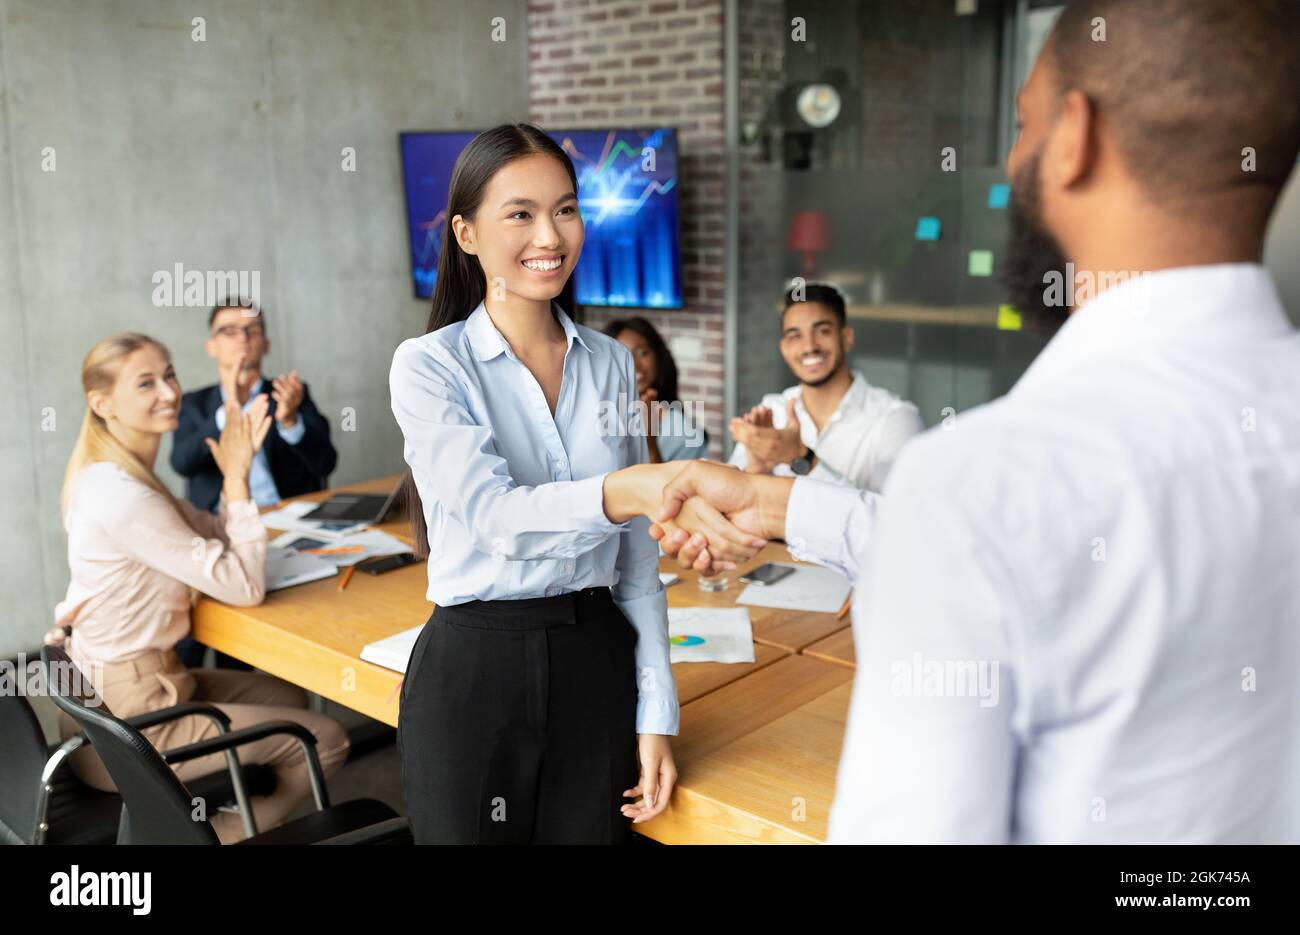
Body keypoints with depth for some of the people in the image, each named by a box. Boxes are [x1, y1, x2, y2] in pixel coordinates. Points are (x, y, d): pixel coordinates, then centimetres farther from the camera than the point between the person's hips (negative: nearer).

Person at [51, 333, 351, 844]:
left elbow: (217, 539, 8)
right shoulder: (121, 496, -25)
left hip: (106, 689, 10)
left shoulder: (115, 475, 6)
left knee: (287, 695, 24)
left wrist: (235, 472, -7)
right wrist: (237, 476, -17)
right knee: (325, 740, -4)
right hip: (130, 720, -10)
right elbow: (245, 586, -23)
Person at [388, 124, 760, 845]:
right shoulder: (429, 366, -7)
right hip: (473, 669, -3)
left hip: (598, 665, 4)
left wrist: (656, 711, 4)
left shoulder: (610, 364, 6)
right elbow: (497, 518, -23)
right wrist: (638, 486, -40)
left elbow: (637, 552, 8)